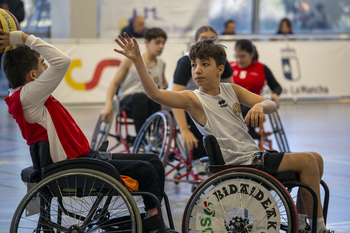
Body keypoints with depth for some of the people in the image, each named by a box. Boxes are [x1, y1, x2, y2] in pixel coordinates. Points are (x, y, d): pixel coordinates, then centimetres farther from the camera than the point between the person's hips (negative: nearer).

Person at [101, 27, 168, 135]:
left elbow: (164, 84, 34)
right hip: (128, 100, -3)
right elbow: (115, 83, 2)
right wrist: (108, 106, -9)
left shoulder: (161, 64, 12)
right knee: (140, 97, -40)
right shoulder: (131, 60, 0)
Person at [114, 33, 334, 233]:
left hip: (254, 155, 8)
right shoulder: (193, 99, -10)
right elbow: (155, 93, -26)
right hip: (238, 165, -8)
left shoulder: (231, 90, 8)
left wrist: (260, 106, -23)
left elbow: (271, 104, 2)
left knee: (316, 159, 14)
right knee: (307, 161, -16)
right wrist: (137, 60, -35)